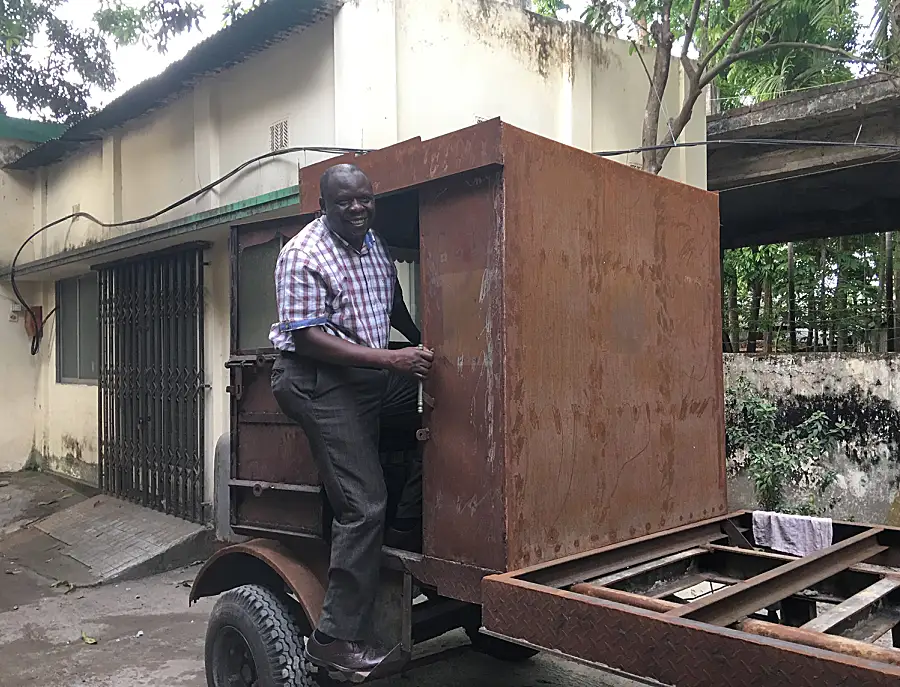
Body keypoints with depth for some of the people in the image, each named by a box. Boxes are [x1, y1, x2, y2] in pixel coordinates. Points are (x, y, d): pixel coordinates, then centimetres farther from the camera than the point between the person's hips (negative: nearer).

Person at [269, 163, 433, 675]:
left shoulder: (377, 245, 11)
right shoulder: (303, 256, -14)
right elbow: (307, 338, -20)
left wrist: (423, 344, 16)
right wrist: (390, 359, -26)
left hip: (375, 375, 8)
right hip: (320, 380, -8)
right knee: (363, 503, -12)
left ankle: (409, 519, 10)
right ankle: (337, 637, 0)